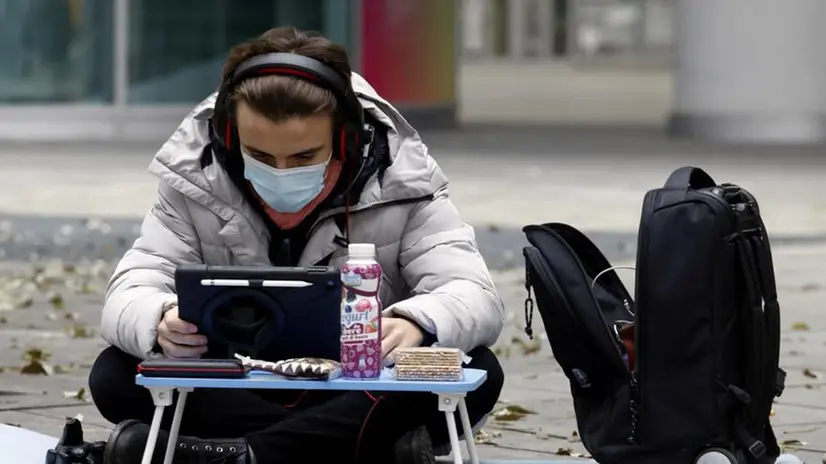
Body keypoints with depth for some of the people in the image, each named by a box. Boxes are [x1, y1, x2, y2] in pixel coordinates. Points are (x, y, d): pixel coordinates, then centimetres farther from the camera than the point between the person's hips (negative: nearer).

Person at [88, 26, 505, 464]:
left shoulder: (400, 182, -11)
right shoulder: (194, 180, -9)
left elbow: (475, 297, -19)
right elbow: (129, 297, -16)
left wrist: (417, 323, -44)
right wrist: (162, 320, -42)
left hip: (362, 397, -1)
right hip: (241, 392, 1)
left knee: (475, 374, -30)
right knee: (117, 377, -25)